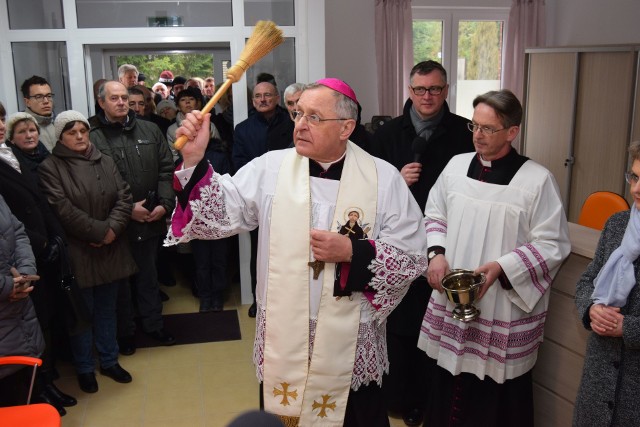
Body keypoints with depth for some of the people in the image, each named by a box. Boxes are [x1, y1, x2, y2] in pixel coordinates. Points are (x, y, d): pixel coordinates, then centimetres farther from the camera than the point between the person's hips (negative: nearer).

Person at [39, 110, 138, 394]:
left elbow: (124, 197, 1)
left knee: (107, 308, 15)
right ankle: (84, 368, 24)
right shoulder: (51, 167, -7)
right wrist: (99, 231, -17)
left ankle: (109, 361, 31)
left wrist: (113, 228, -14)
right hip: (77, 253, -4)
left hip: (111, 251, 4)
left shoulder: (105, 162, 8)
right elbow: (63, 209, -16)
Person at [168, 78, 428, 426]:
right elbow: (219, 215, -9)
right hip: (282, 342, 2)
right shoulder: (269, 168, -2)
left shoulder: (383, 178, -7)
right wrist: (194, 161, -21)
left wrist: (352, 253, -19)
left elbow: (413, 258, -6)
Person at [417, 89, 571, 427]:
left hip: (504, 311, -4)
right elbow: (435, 214, 14)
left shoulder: (537, 179, -10)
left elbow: (553, 244, -9)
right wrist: (436, 254, -3)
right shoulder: (456, 165, 3)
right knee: (447, 385, 16)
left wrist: (502, 267, -20)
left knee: (496, 395, 8)